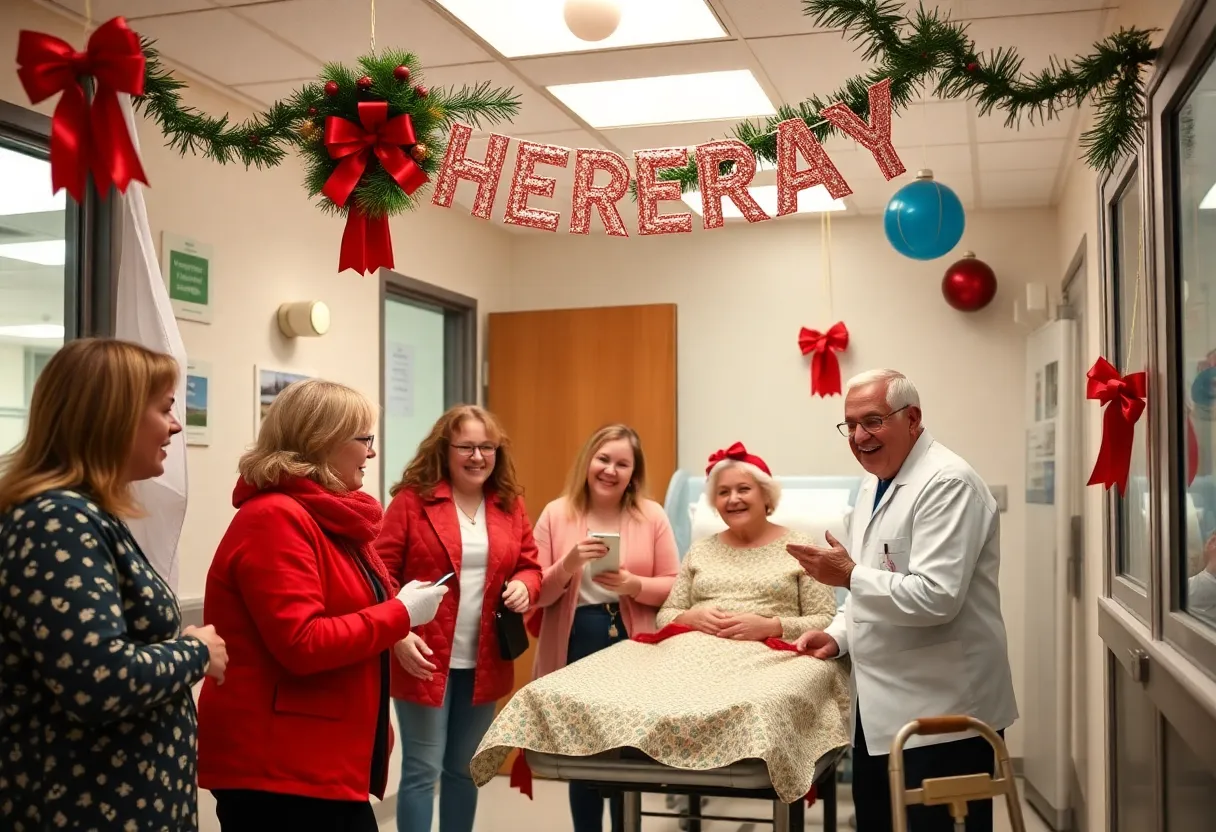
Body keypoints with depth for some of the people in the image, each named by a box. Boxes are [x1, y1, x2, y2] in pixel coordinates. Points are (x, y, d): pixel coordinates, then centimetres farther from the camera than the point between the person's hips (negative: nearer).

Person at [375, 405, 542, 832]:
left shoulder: (510, 505, 7)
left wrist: (524, 586, -10)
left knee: (464, 770, 17)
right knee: (422, 771, 1)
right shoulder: (412, 500, -8)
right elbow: (381, 572, -9)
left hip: (483, 664, 5)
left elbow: (530, 565, 14)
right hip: (424, 660, -5)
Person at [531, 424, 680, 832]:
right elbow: (538, 595, 0)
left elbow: (673, 587, 2)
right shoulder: (556, 514, 1)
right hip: (574, 651, 0)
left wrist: (633, 585, -16)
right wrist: (569, 564, -18)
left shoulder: (652, 516, 1)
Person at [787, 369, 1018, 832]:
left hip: (941, 712, -9)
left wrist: (850, 576, -20)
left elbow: (936, 597, -27)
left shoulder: (947, 483, -18)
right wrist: (839, 635, 7)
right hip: (881, 705, 9)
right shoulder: (874, 483, 12)